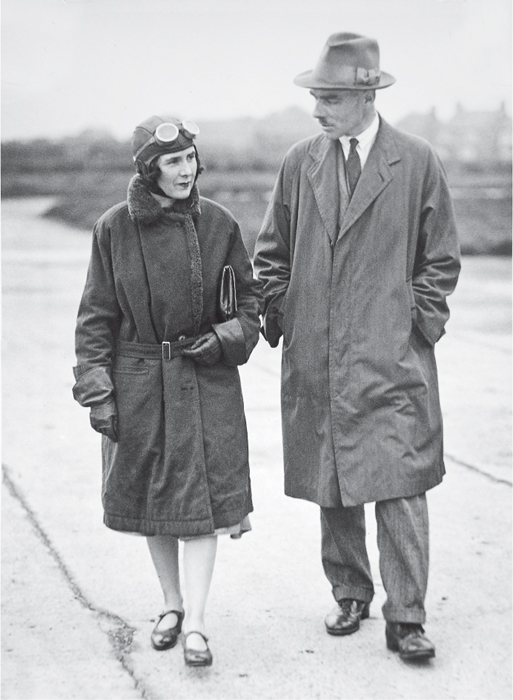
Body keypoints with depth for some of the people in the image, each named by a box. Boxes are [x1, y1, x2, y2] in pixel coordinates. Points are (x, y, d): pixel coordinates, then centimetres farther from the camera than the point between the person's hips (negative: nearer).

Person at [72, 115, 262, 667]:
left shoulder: (217, 223, -2)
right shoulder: (114, 228, -4)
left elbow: (250, 296, 9)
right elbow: (96, 316, -1)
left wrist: (227, 336, -9)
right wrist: (97, 389, -6)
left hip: (206, 379, 0)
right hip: (139, 381, 1)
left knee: (202, 498, -6)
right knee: (150, 497, 11)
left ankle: (195, 623, 1)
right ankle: (171, 605, 29)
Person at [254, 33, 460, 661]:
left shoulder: (417, 162, 0)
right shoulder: (299, 163, 8)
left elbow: (440, 258, 7)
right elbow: (272, 254, 16)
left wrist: (420, 322, -2)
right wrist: (278, 315, 6)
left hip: (391, 359, -3)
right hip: (314, 358, 3)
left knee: (399, 485, -7)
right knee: (331, 486, 10)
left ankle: (406, 618, -1)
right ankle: (349, 595, 26)